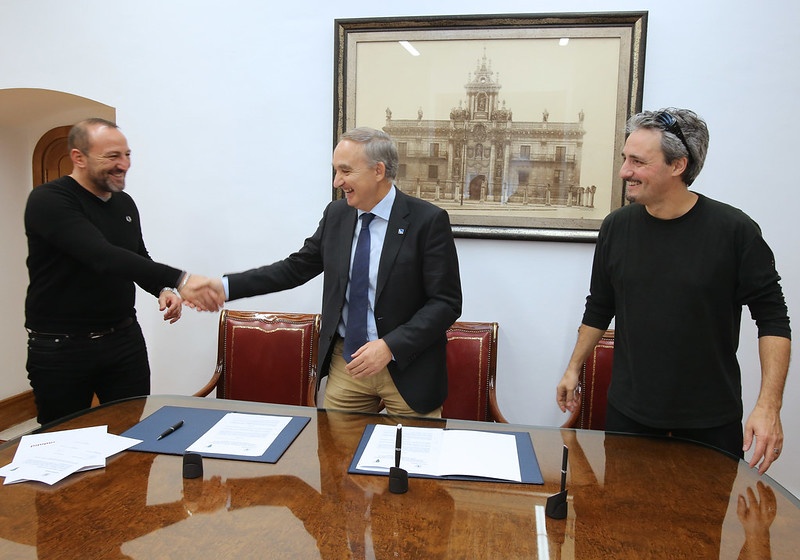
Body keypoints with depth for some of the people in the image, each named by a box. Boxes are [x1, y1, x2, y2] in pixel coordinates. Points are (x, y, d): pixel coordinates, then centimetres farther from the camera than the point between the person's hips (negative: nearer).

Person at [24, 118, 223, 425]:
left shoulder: (125, 203, 7)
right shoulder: (48, 201, -15)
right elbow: (103, 257, -30)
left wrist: (163, 290, -4)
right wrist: (179, 280, -39)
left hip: (124, 339, 5)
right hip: (60, 347, -5)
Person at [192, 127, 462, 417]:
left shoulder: (429, 221, -13)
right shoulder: (336, 214, 3)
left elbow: (446, 303, -13)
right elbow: (295, 268, 9)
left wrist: (390, 346, -22)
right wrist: (225, 286, 1)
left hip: (407, 368, -4)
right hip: (346, 362, 4)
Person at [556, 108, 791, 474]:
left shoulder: (734, 230, -10)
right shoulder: (617, 227, 0)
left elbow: (772, 319, -6)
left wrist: (768, 406, -13)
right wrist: (574, 369, 12)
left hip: (711, 422, -2)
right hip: (628, 414, 3)